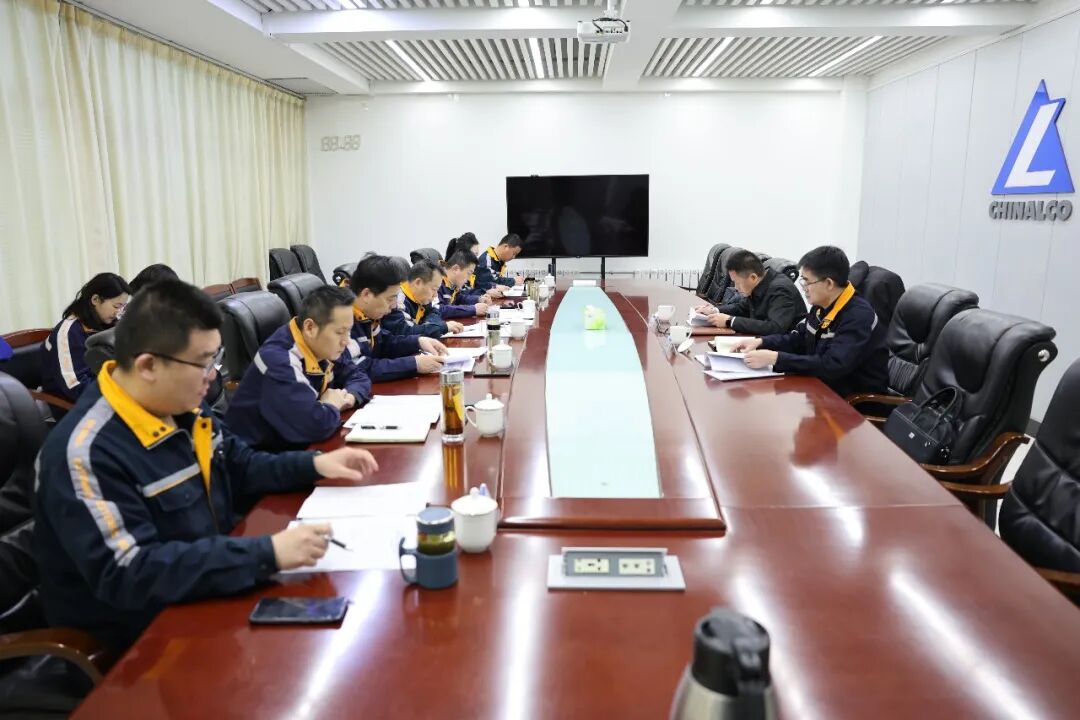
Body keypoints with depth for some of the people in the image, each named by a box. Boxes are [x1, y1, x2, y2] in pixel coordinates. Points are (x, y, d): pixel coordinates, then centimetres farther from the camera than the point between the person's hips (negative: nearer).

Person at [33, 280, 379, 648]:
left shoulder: (182, 407, 0)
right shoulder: (88, 453, -26)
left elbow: (241, 466, 15)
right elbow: (128, 575, -32)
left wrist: (313, 464, -1)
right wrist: (268, 554, -37)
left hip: (212, 596, 7)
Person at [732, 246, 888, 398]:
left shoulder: (859, 317, -24)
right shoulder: (822, 306, 3)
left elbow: (831, 366, -32)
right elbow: (796, 339, 15)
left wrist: (775, 358, -32)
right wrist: (760, 342, -3)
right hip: (825, 386, 8)